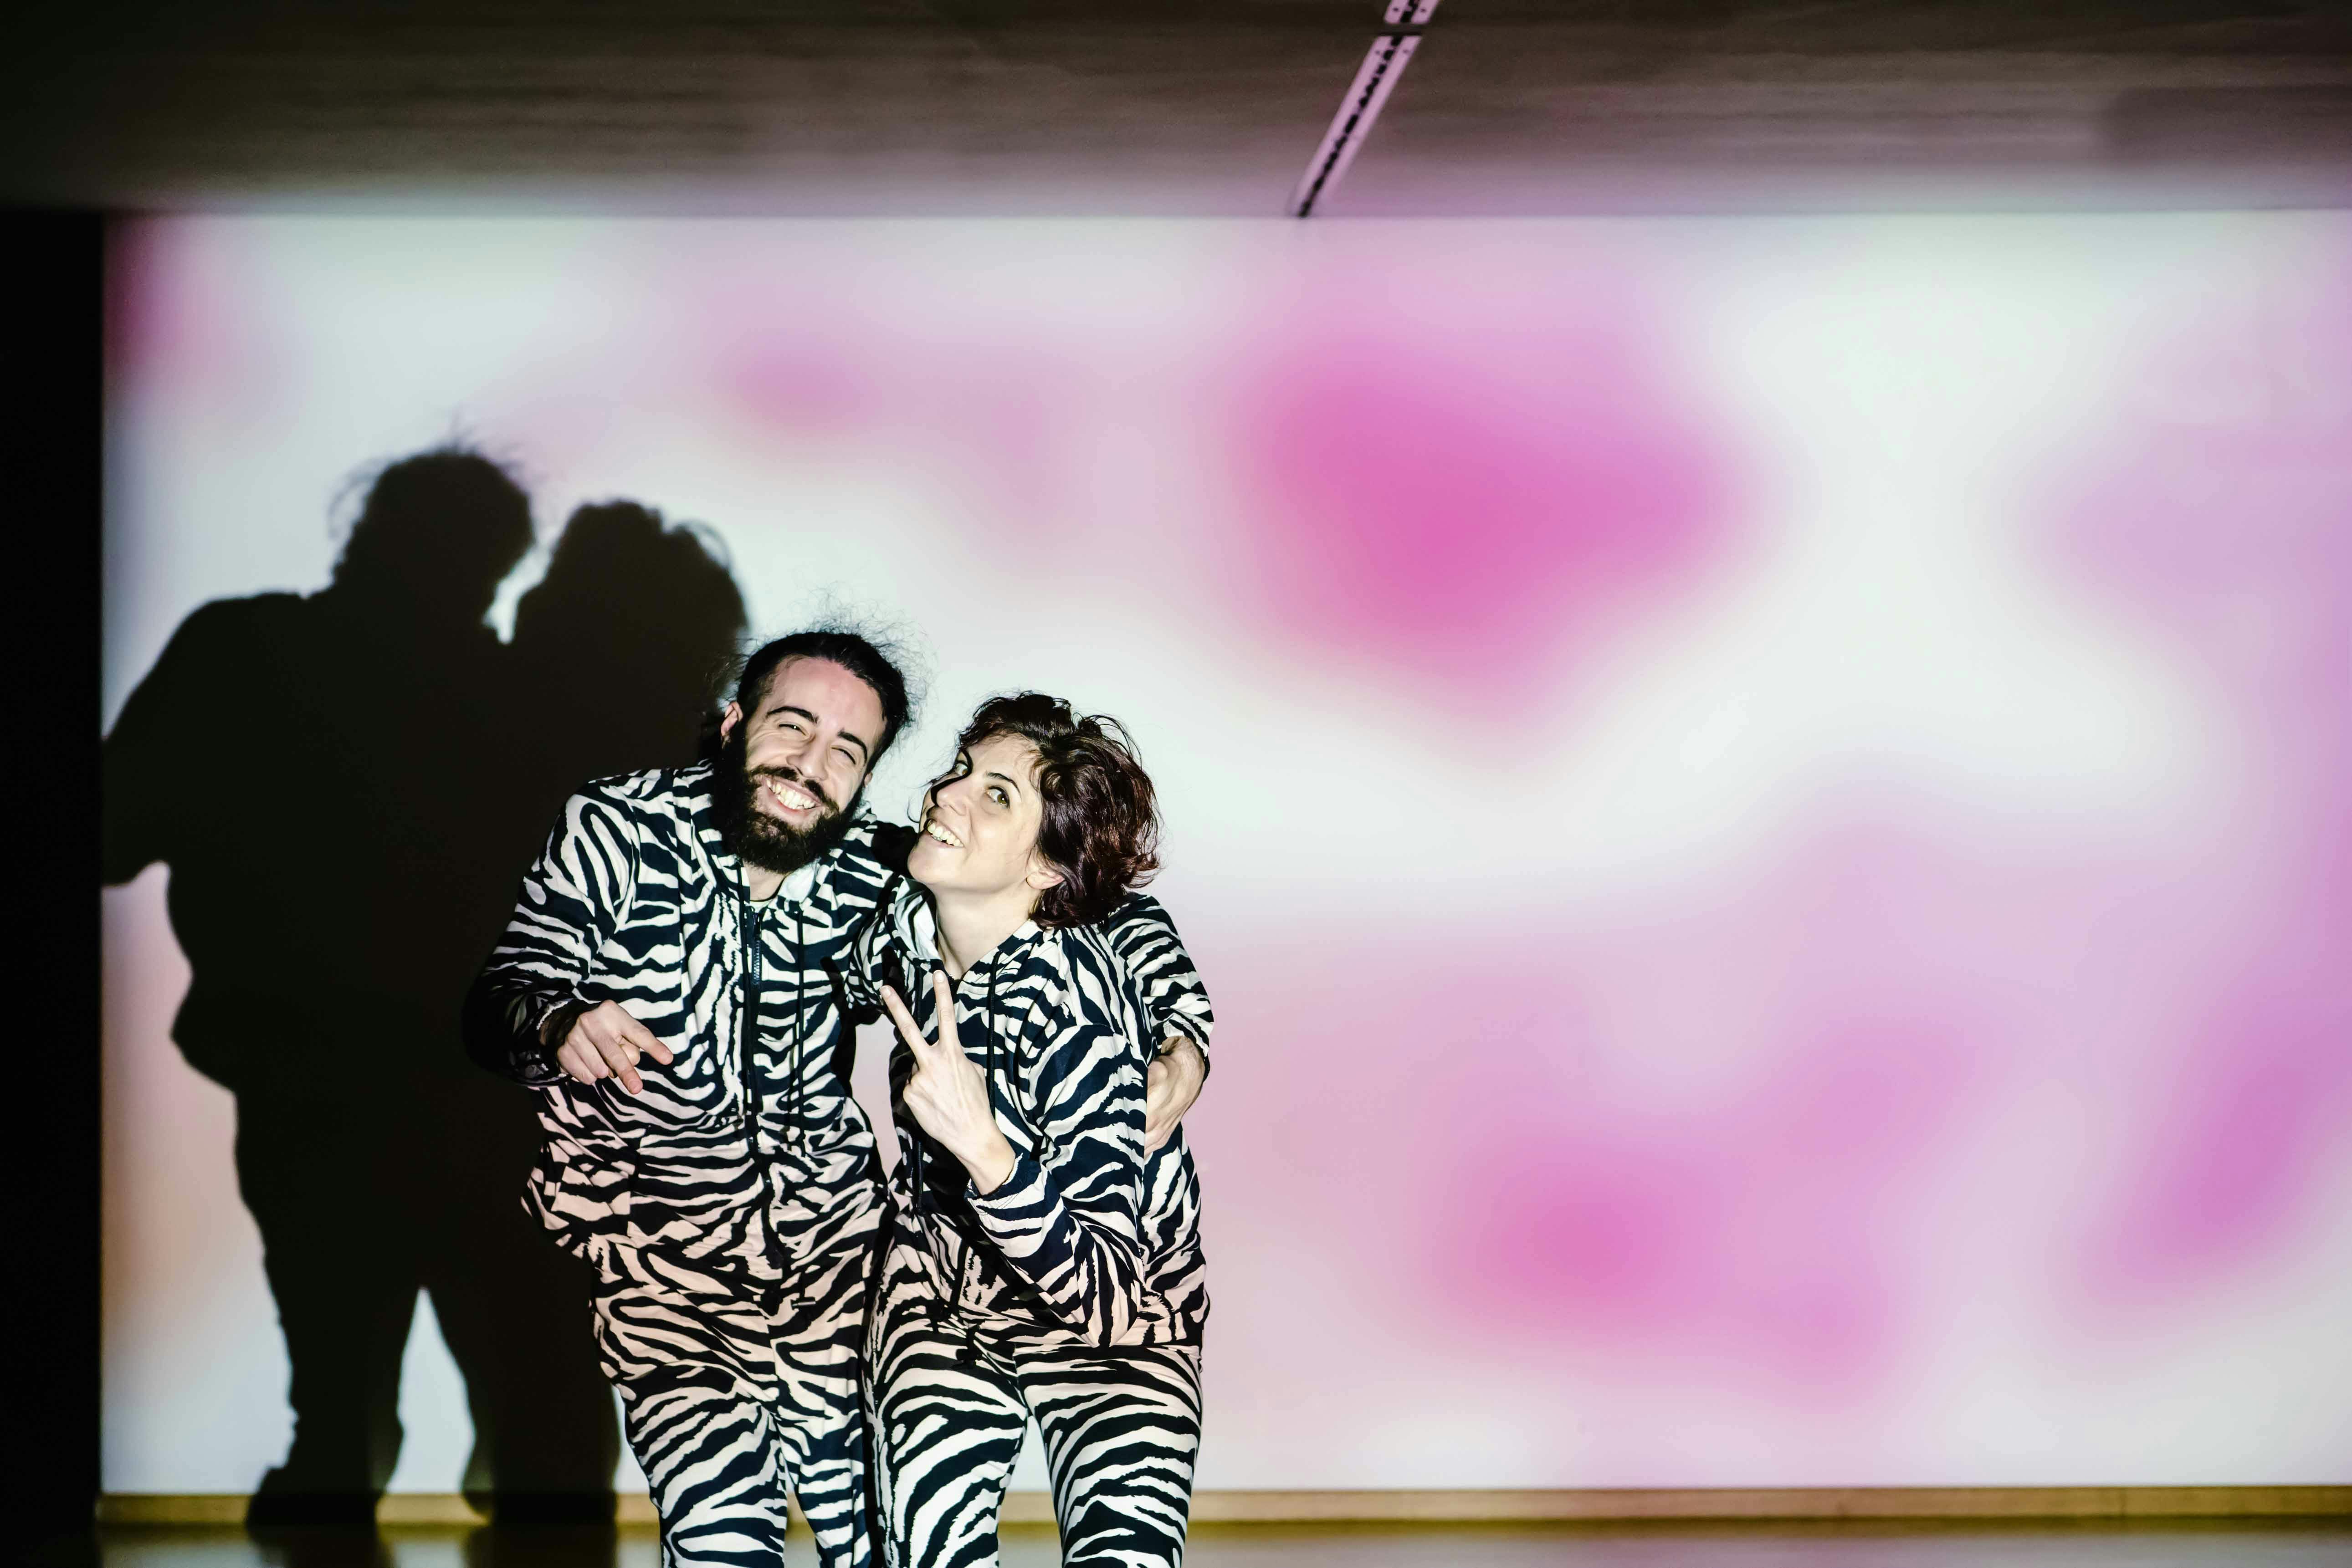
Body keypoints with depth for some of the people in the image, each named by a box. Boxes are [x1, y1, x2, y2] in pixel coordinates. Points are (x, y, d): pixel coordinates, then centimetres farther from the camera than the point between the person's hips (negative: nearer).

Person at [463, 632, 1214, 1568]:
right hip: (665, 1256, -2)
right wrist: (560, 1026, -35)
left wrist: (1182, 1027, -18)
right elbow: (496, 1003, -12)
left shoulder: (876, 873, -6)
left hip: (831, 1226, 2)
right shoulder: (615, 832, -10)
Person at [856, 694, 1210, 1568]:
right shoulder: (898, 922, -12)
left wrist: (985, 1150, -44)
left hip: (1110, 1323, -4)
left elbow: (1106, 1294, -36)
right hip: (942, 1277, 4)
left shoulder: (1077, 1012, -31)